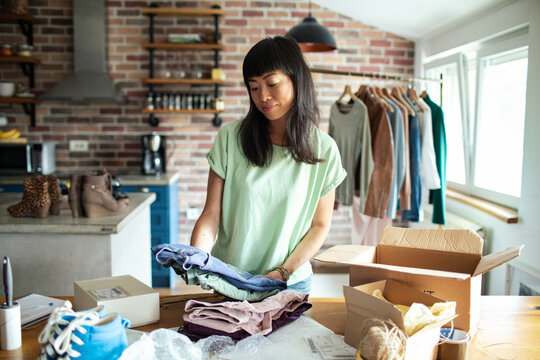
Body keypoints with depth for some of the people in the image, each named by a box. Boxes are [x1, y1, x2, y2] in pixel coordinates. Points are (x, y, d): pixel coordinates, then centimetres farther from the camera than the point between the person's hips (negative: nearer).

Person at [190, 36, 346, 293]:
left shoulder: (324, 149, -6)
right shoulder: (230, 137, -8)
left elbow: (320, 225, -1)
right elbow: (211, 214, -7)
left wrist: (284, 272, -12)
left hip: (291, 281, 0)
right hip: (229, 279, 0)